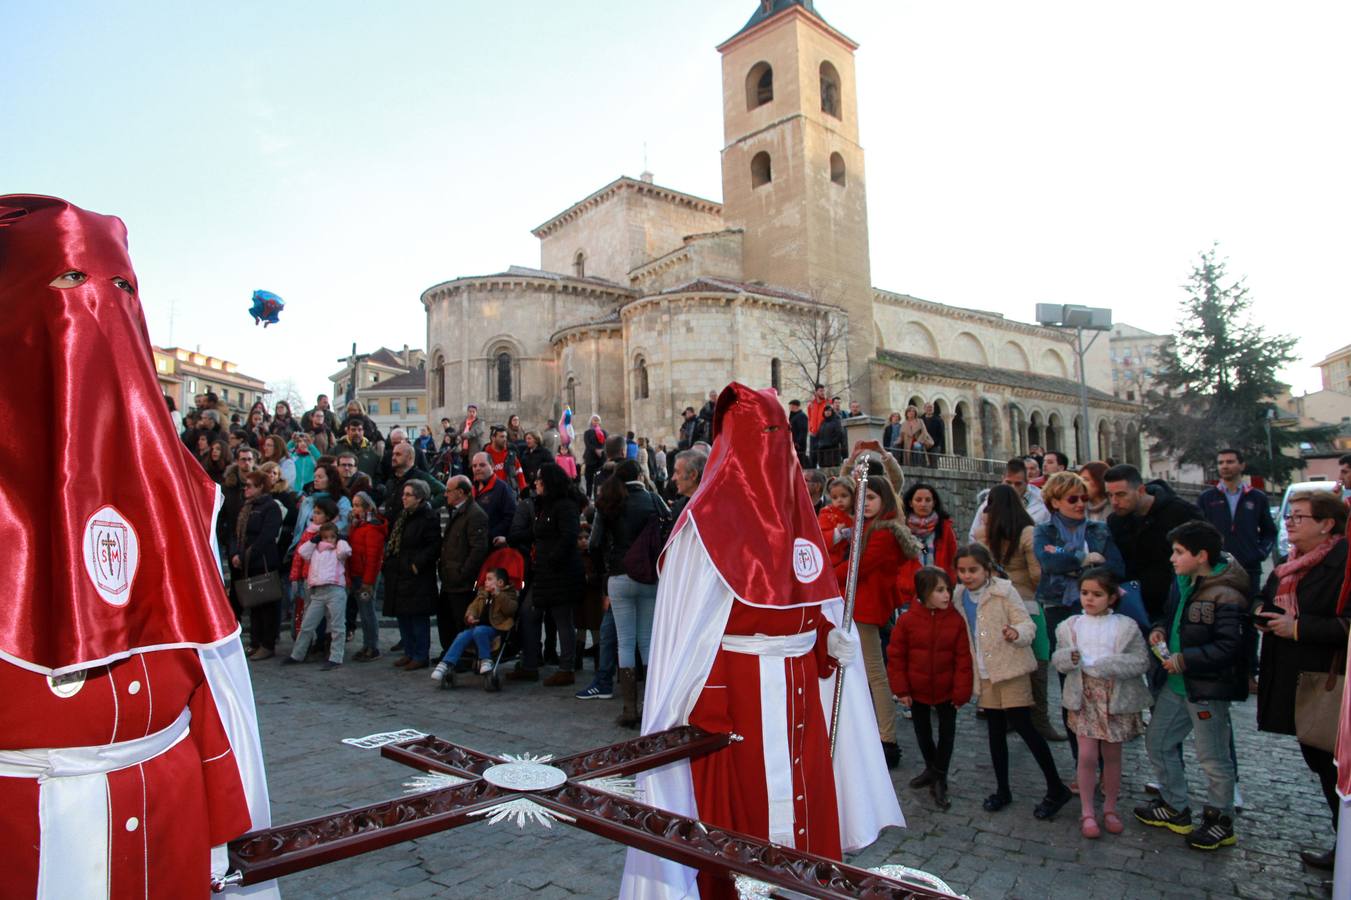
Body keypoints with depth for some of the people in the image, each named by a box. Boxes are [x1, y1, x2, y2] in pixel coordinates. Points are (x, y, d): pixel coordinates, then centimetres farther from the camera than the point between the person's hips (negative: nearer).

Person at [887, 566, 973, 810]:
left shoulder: (956, 620, -14)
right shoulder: (907, 620, -16)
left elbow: (963, 659, -9)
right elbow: (895, 656, -9)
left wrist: (961, 691, -8)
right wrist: (901, 690, -8)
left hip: (946, 690, 0)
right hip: (917, 689, 0)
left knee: (947, 731, 7)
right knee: (922, 731, 17)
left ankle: (939, 778, 24)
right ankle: (931, 768, 40)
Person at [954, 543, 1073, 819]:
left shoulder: (1004, 591, -12)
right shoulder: (959, 598, 4)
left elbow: (1028, 625, -13)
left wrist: (1016, 633, -33)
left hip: (1011, 669, -5)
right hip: (985, 673, 6)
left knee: (1022, 726, -5)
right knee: (995, 730, 12)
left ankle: (1056, 788, 11)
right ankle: (1003, 790, 24)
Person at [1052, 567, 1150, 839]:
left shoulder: (1126, 626, -5)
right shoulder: (1070, 626, 2)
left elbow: (1141, 662, -11)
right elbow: (1057, 659, 5)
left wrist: (1105, 664, -22)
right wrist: (1069, 657, -19)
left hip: (1116, 697, -1)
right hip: (1084, 697, 1)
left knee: (1112, 755, 12)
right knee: (1087, 755, 0)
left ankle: (1110, 809, 31)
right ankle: (1087, 812, 14)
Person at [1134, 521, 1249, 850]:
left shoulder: (1226, 596, -22)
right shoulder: (1182, 583, 5)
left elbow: (1230, 646, -27)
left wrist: (1185, 659, -23)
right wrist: (1159, 629, 1)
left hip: (1208, 689, -9)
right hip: (1175, 684, 9)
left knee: (1213, 758, 7)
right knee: (1157, 742, 17)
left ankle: (1220, 821, 28)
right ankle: (1175, 808, 34)